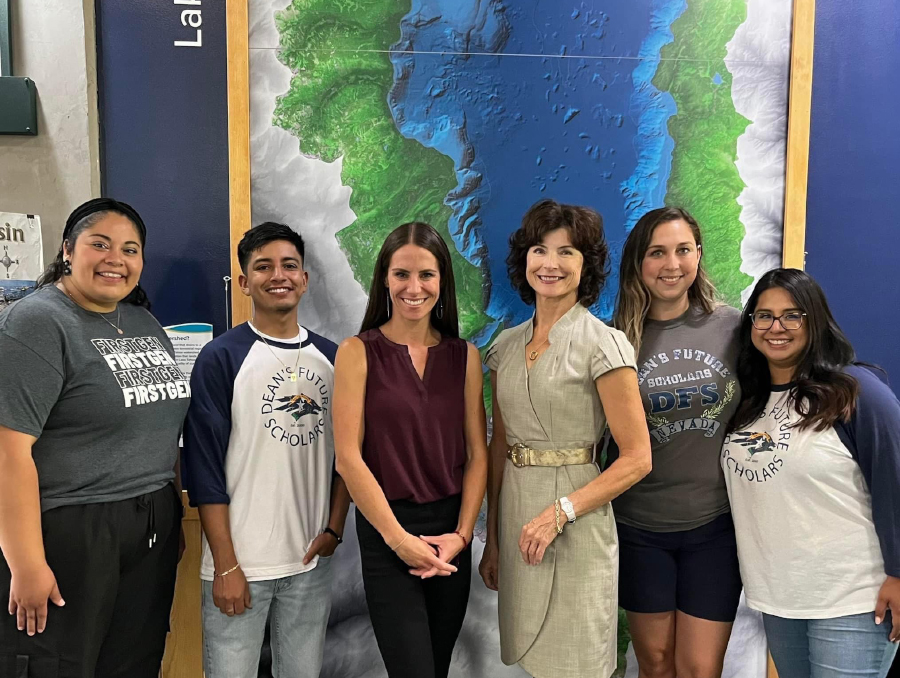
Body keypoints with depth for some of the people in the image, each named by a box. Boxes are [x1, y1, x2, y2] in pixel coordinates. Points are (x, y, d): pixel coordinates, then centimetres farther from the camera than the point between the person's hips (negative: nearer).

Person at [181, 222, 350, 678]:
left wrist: (334, 528, 1)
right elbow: (205, 468, -8)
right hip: (239, 562, -4)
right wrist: (226, 565, -11)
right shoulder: (220, 358, -6)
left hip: (311, 560, 4)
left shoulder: (331, 358, 6)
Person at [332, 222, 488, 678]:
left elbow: (477, 454, 3)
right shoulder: (359, 352, -5)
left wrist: (461, 534, -6)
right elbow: (348, 456, -9)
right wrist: (398, 537, -12)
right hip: (386, 531, -4)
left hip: (450, 534, 4)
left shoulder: (464, 356, 4)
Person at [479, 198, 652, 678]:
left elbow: (637, 458, -11)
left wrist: (560, 512, -19)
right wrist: (492, 539, 11)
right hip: (515, 514, 5)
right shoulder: (506, 346, 7)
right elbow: (499, 448, 11)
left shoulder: (602, 344, -10)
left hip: (576, 520, -5)